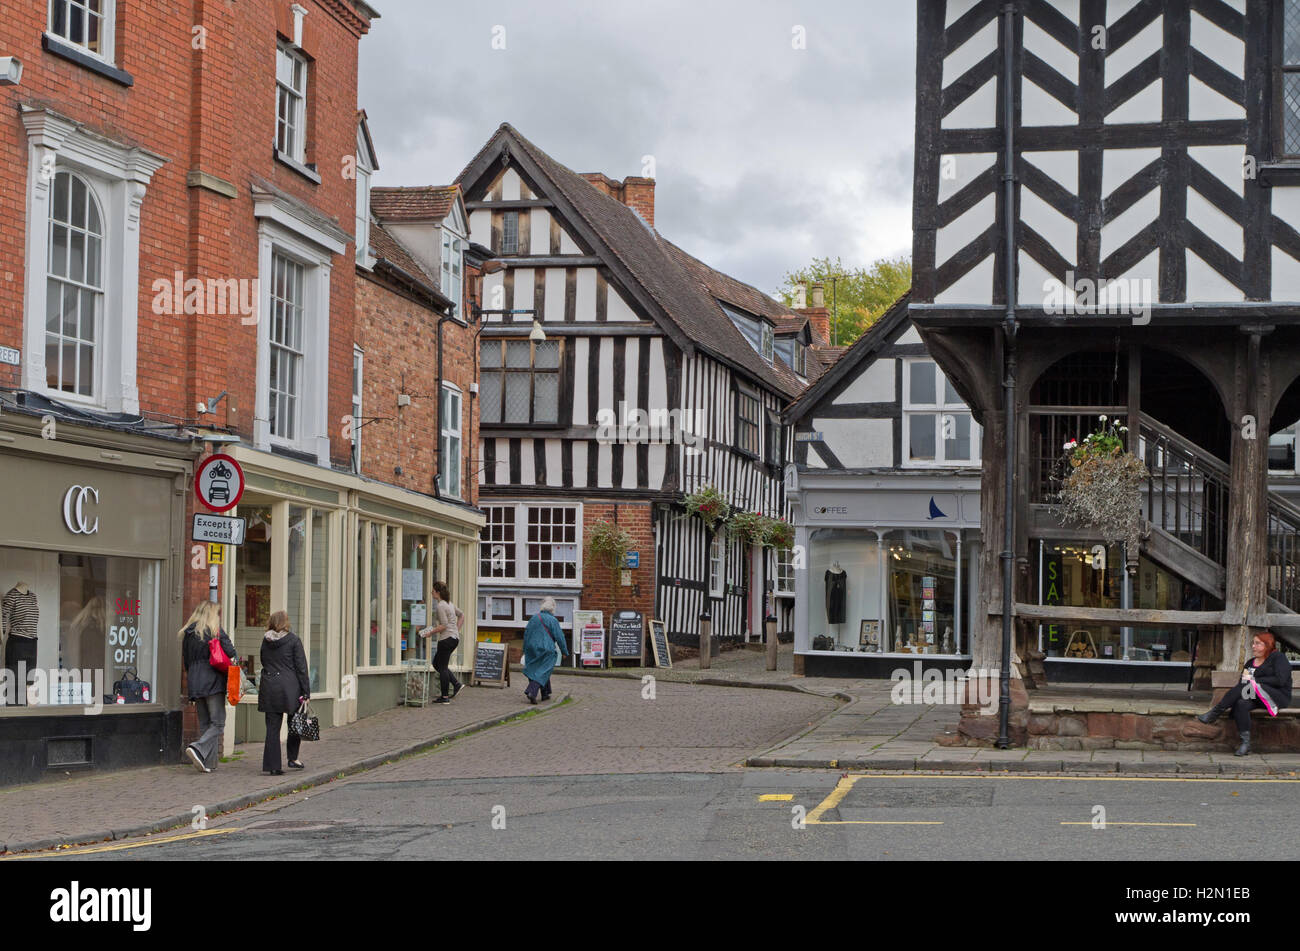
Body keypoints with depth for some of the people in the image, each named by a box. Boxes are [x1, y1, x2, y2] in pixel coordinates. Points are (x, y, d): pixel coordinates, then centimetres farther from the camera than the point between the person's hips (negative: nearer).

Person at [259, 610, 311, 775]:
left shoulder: (266, 641, 8)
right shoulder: (293, 640, -5)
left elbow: (264, 663, 15)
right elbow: (301, 667, -6)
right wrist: (306, 692, -4)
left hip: (268, 686, 3)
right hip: (289, 687, -3)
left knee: (272, 727, 3)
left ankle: (272, 765, 1)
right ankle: (293, 758, 18)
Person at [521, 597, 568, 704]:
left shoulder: (534, 618, 3)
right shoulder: (552, 620, -12)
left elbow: (526, 633, 8)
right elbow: (559, 637, -10)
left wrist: (525, 649, 17)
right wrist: (565, 652, 1)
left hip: (533, 649, 6)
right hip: (546, 650, -6)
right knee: (543, 672, -2)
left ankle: (545, 694, 26)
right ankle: (531, 691, -20)